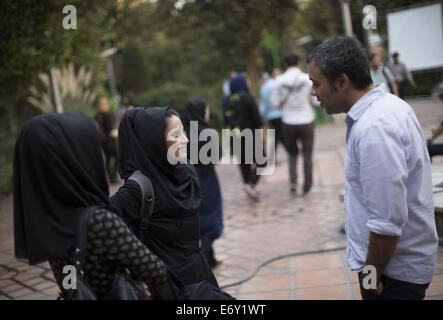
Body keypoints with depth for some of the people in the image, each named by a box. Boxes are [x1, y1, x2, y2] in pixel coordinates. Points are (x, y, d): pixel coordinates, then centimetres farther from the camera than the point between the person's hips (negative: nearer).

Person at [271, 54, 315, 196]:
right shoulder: (307, 78, -10)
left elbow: (275, 102, -1)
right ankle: (307, 186, 15)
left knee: (292, 153, 18)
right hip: (306, 120, -1)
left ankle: (293, 181, 1)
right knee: (307, 154, 11)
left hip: (288, 122, 1)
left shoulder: (280, 80, -6)